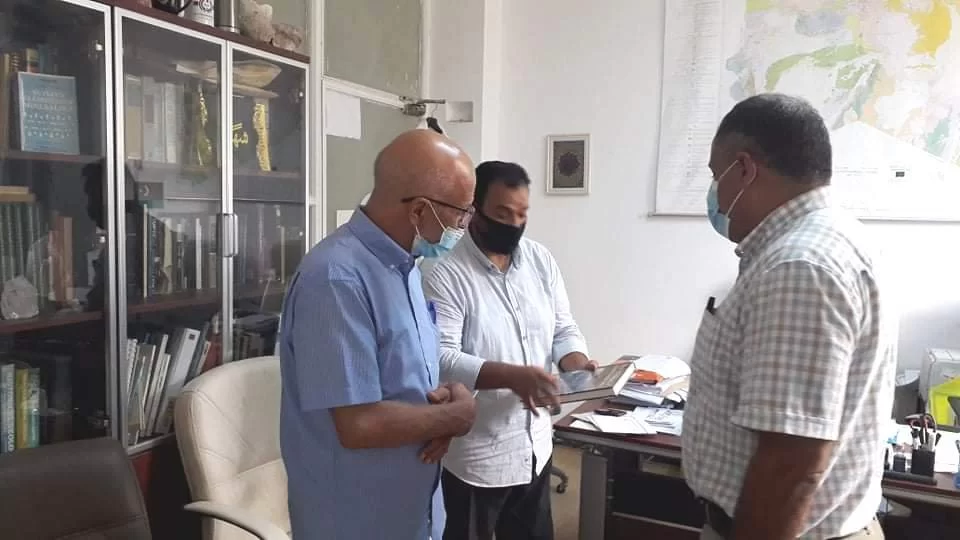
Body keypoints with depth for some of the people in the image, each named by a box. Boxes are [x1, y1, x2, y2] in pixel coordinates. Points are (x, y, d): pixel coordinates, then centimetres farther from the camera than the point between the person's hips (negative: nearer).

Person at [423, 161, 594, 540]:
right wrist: (512, 376, -35)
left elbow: (564, 330, 6)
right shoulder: (447, 276, -17)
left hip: (535, 445, 6)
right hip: (475, 455, -5)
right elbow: (441, 359, -24)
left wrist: (575, 362, -15)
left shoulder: (541, 260, 2)